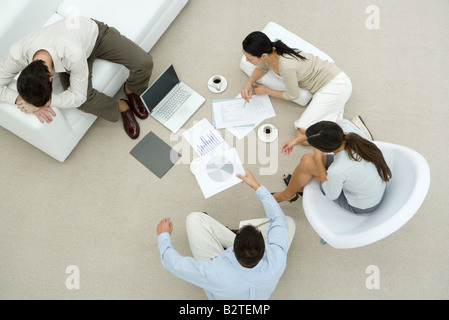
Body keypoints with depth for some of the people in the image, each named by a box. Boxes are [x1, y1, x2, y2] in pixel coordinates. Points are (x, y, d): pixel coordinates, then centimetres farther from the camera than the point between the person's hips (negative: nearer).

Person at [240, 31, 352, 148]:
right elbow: (262, 67, 16)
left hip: (336, 84, -9)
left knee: (302, 136, -17)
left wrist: (265, 91, -1)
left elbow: (292, 95, -12)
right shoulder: (268, 51, -9)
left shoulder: (286, 66, -31)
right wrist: (249, 82, -2)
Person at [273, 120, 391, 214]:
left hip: (361, 206, -6)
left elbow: (332, 195, -17)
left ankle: (288, 194, 23)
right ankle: (300, 187, 43)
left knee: (307, 162, -9)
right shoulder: (348, 128, -27)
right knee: (307, 158, 9)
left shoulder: (336, 171, -41)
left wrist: (318, 158, -18)